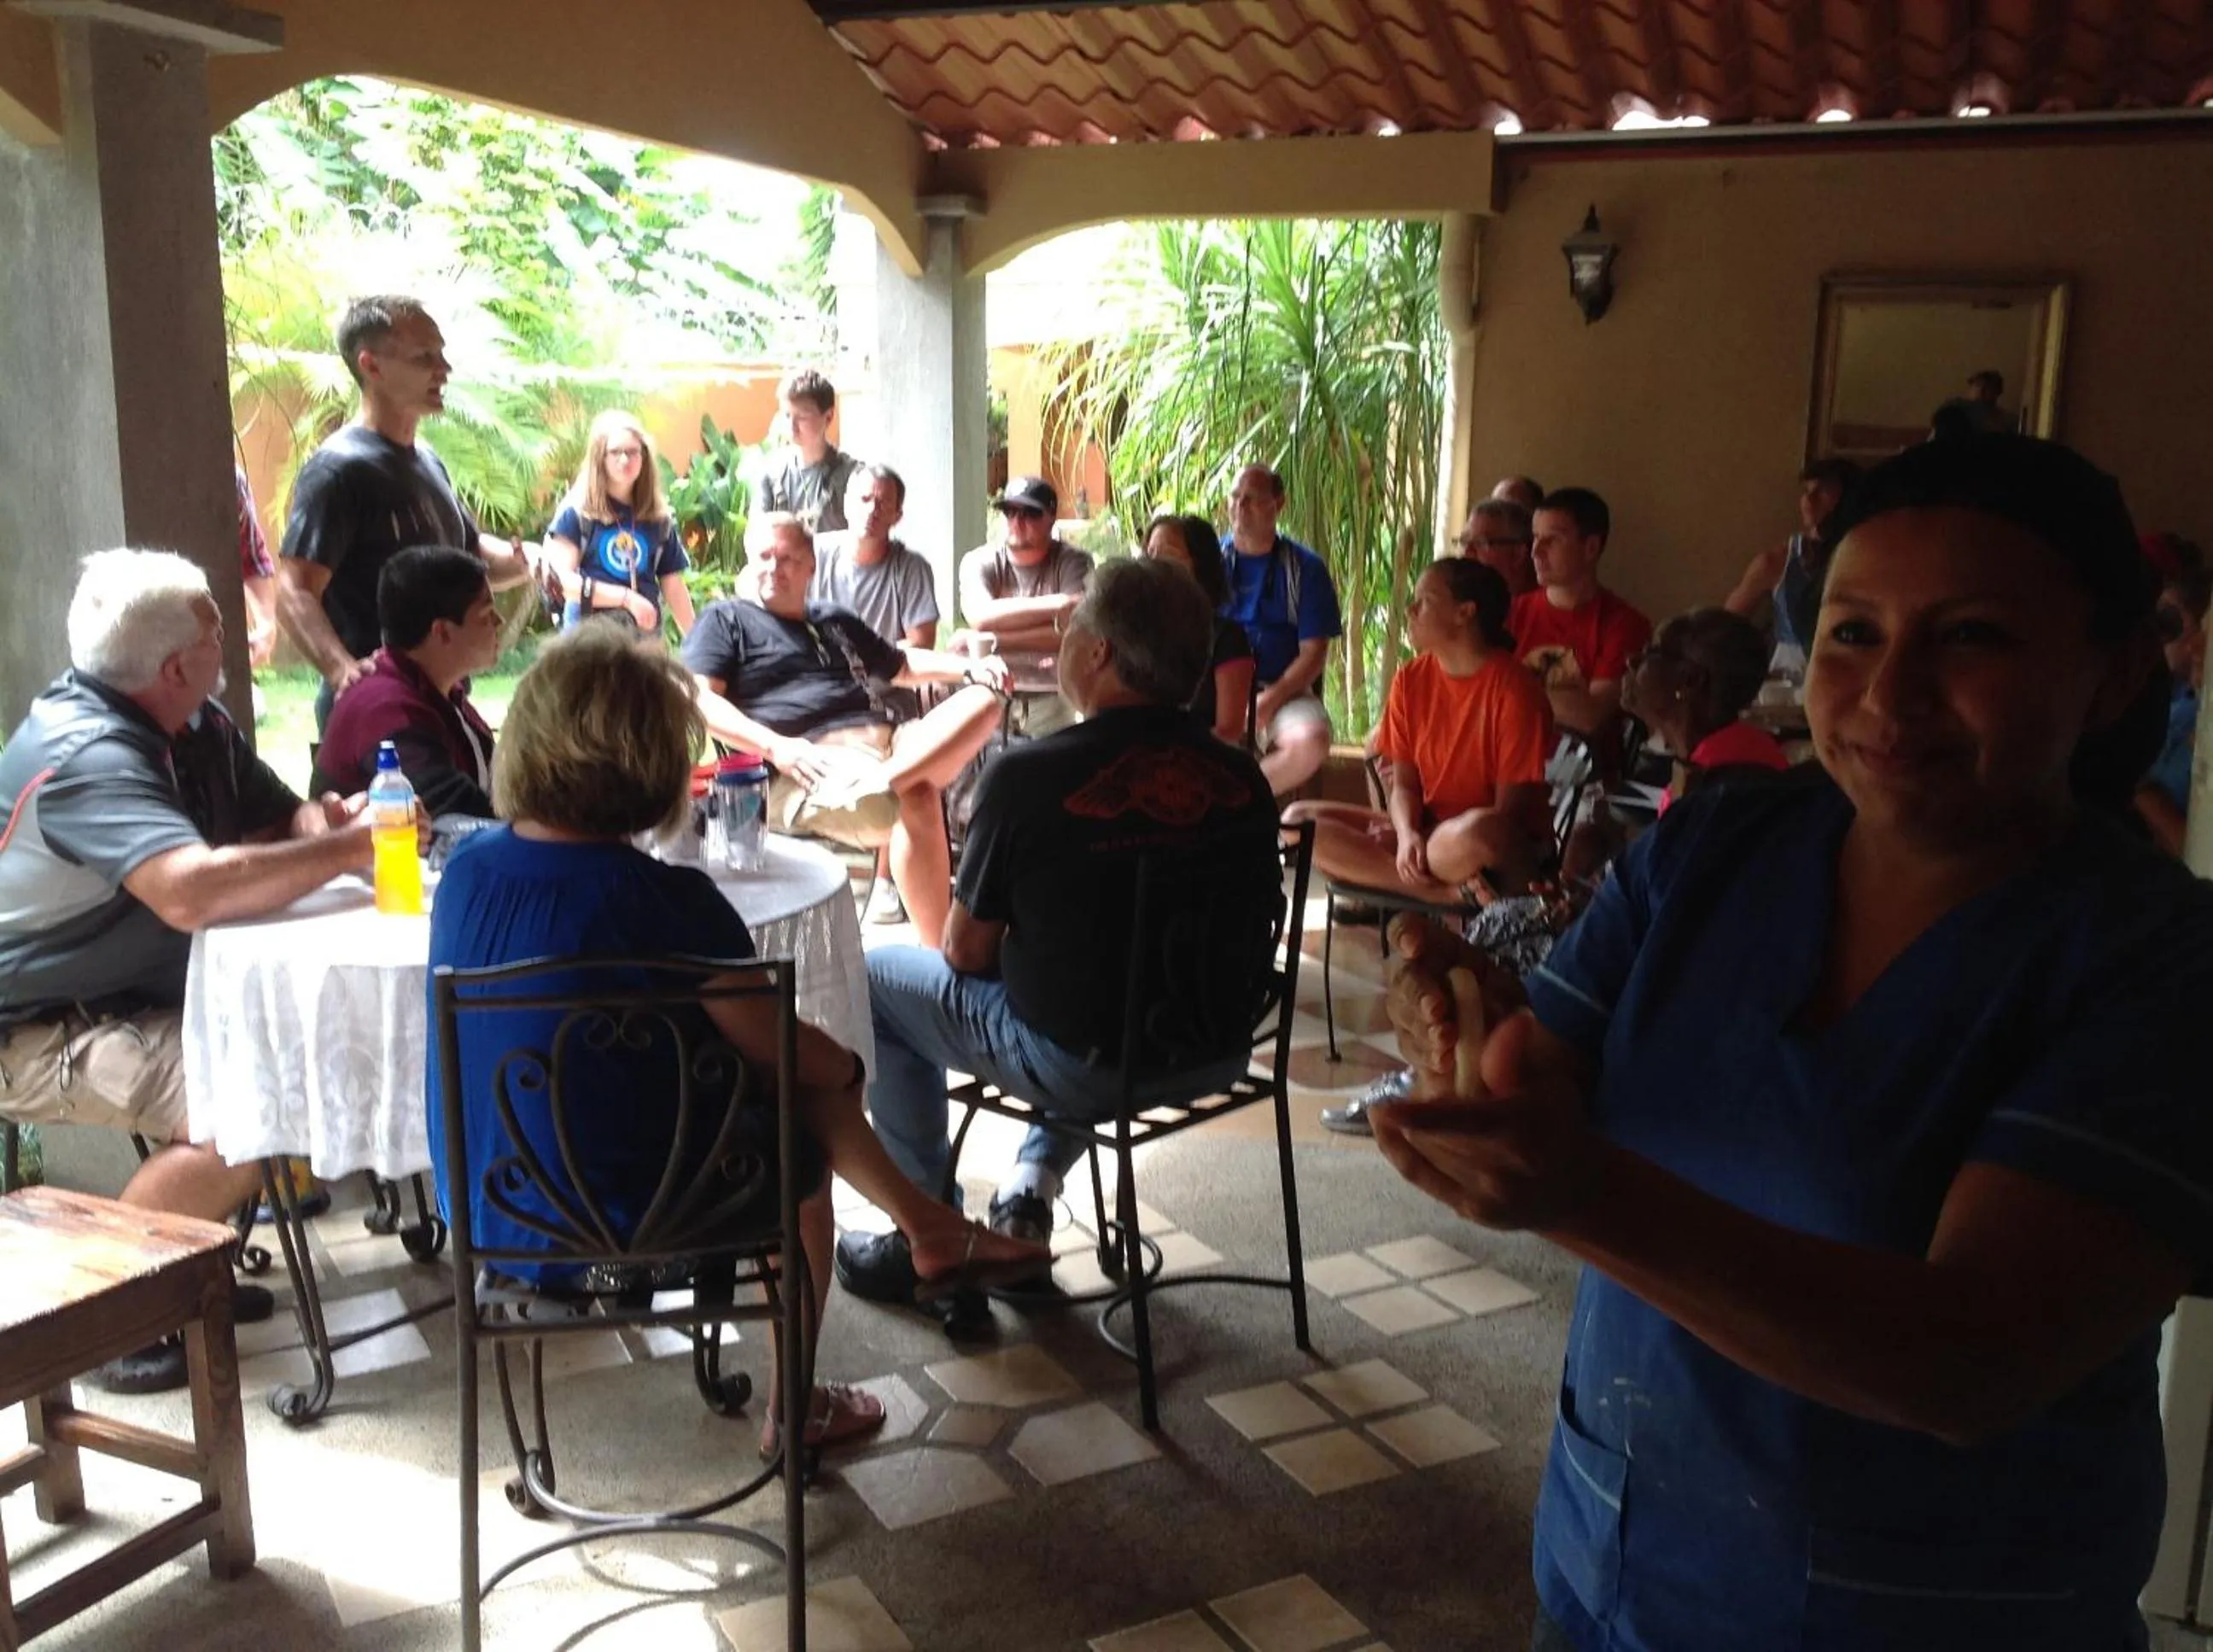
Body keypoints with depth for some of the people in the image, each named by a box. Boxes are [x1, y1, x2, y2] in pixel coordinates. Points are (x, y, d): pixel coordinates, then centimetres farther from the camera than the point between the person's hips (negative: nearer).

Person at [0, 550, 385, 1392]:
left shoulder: (196, 725, 2)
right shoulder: (86, 755, -27)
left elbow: (278, 817, 9)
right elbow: (191, 891, -42)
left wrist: (321, 822, -16)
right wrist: (347, 850, -32)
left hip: (139, 995, 10)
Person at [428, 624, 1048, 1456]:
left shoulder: (465, 869, -5)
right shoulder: (666, 899, -26)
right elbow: (782, 1050, -16)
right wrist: (846, 1066, 7)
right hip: (622, 1221, -6)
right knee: (803, 1149, 23)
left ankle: (926, 1225, 35)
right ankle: (793, 1411, 37)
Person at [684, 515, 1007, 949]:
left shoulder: (838, 622, 34)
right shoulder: (726, 620, 14)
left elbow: (904, 666, 43)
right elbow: (697, 700, -1)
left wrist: (970, 668, 21)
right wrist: (777, 747, -17)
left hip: (888, 740, 7)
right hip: (811, 764, -7)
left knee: (983, 698, -16)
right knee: (917, 800, -36)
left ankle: (883, 783, -35)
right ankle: (938, 952, -31)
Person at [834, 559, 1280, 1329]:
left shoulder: (1029, 775, -18)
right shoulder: (1242, 778, -5)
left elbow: (966, 953, -9)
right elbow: (1250, 931, 9)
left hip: (1081, 1063, -5)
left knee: (875, 978, 17)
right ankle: (1034, 1186, 27)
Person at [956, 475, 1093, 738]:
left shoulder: (1073, 563, -2)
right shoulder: (979, 562, 2)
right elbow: (980, 617, -19)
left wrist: (995, 641, -21)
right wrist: (1056, 604, -22)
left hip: (1053, 695, -1)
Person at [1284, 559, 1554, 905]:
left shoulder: (1513, 688, -14)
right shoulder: (1411, 680, 4)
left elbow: (1511, 807, -15)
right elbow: (1404, 784, 5)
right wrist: (1407, 835, -18)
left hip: (1496, 848, -8)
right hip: (1426, 833, 8)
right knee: (1299, 819, -13)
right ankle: (1453, 893, -22)